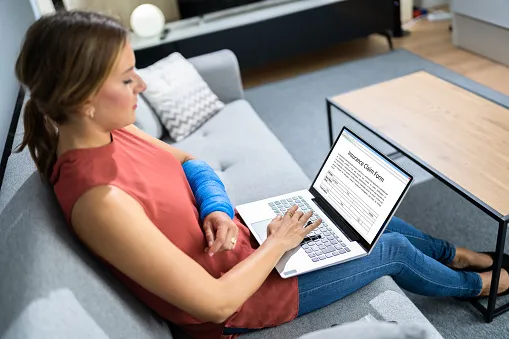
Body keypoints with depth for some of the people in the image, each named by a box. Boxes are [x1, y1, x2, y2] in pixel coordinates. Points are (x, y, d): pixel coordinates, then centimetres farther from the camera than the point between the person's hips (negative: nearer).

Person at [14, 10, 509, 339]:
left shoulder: (106, 132, -11)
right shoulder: (98, 200, -38)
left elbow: (186, 161, 6)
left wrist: (216, 206, -15)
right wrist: (277, 244, -18)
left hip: (239, 234, 7)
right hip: (237, 298, -7)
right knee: (391, 249, 7)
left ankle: (453, 254, 48)